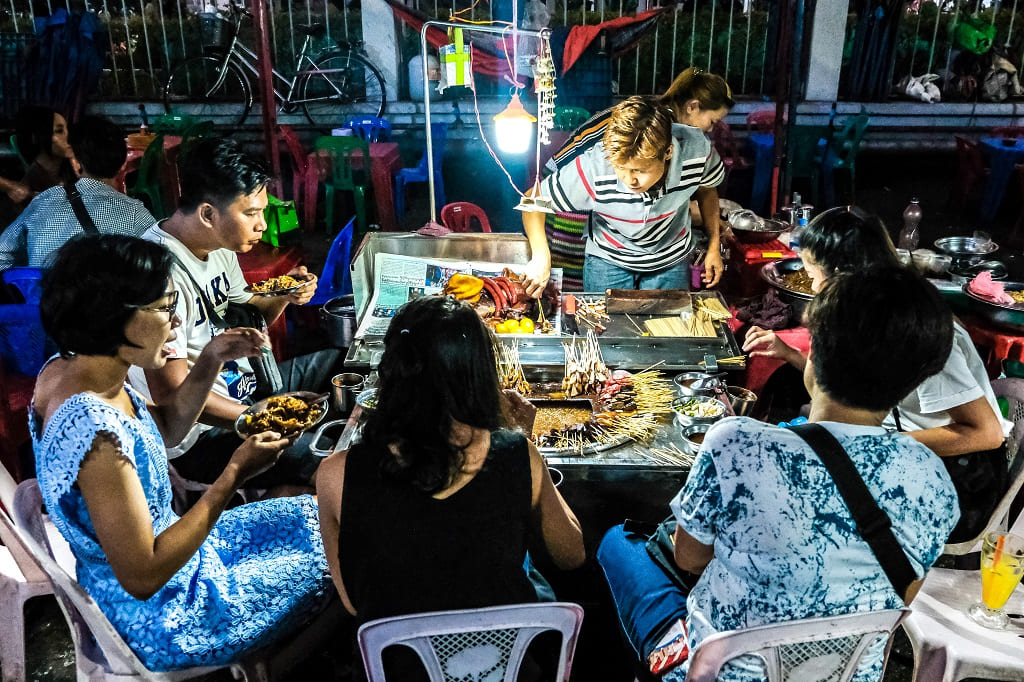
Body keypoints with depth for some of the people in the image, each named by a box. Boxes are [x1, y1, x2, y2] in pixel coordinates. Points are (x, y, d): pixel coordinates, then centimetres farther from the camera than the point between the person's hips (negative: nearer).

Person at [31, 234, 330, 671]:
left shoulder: (65, 369, -9)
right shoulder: (95, 433, -37)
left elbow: (164, 429, 7)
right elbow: (143, 577, -32)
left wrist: (211, 360, -6)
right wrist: (234, 474, -29)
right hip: (160, 620, -8)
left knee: (308, 515, 19)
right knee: (326, 561, 8)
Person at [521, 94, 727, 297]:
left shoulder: (697, 150, -29)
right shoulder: (591, 170, -37)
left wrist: (714, 247, 1)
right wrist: (541, 256, -35)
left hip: (671, 261, 2)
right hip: (607, 259, -1)